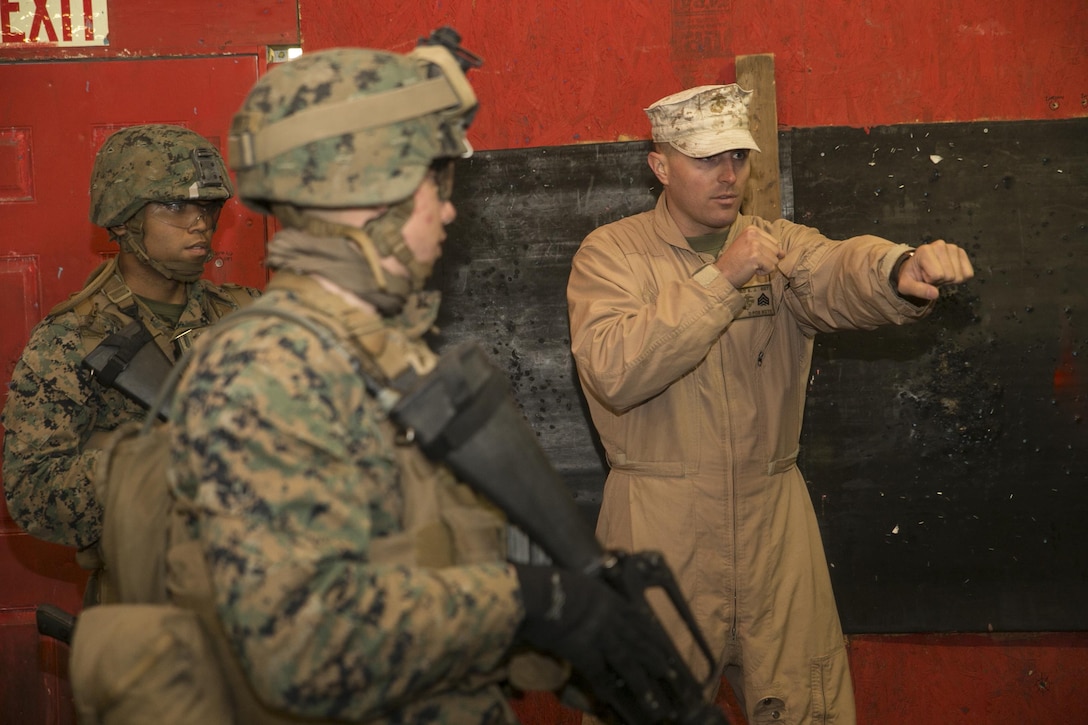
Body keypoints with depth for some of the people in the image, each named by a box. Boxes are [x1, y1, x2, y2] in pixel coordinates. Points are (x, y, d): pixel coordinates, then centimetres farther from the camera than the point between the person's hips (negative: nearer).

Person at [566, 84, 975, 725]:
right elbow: (614, 372, -20)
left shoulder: (781, 247, 6)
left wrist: (900, 271, -41)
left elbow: (839, 275, -17)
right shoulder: (611, 253, -3)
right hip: (660, 521, -3)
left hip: (774, 515, 3)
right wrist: (720, 277, -23)